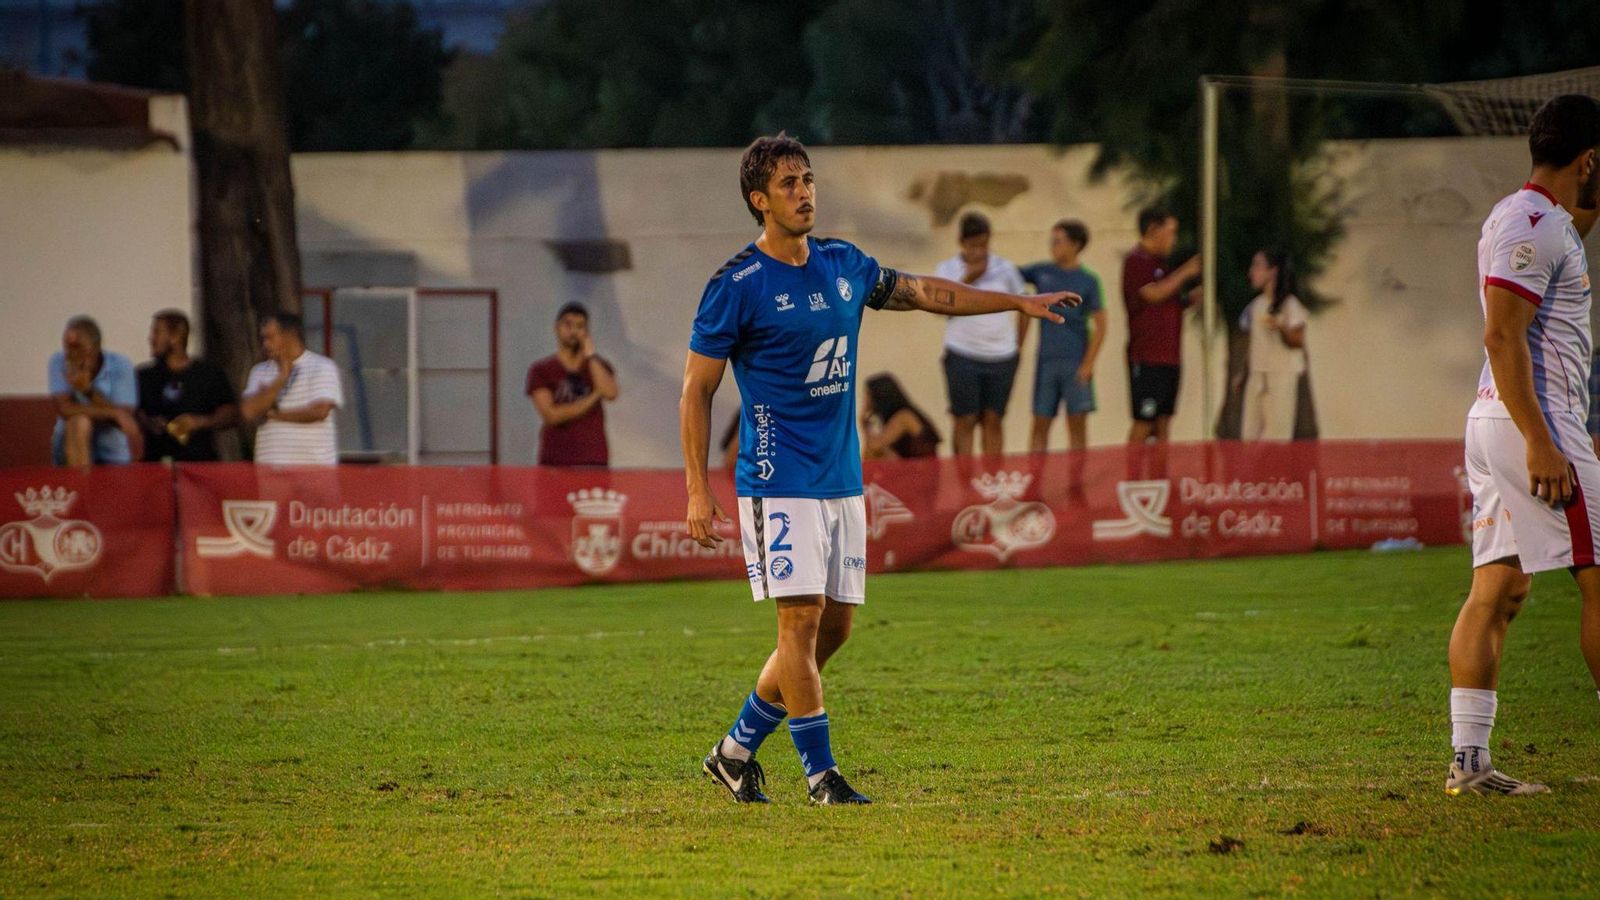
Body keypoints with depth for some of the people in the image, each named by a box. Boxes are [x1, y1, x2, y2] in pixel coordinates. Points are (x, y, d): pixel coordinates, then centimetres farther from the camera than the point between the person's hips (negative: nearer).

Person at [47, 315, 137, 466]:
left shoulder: (120, 366, -8)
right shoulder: (58, 362, -7)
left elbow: (125, 421, -15)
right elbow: (64, 409, -19)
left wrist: (89, 390, -27)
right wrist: (114, 413, -22)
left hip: (112, 455, 1)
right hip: (70, 451, -1)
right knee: (79, 421, -29)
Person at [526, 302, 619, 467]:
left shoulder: (598, 366, 14)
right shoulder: (541, 370, 7)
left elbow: (610, 393, -8)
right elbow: (551, 414, -6)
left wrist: (590, 356, -3)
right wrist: (593, 398, -5)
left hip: (594, 460, 1)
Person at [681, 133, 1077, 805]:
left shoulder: (844, 265, 10)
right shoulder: (737, 285, -9)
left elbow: (922, 293, 26)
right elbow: (697, 390, -6)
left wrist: (1021, 303, 28)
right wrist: (698, 491, -11)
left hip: (842, 480, 7)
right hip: (779, 482, -7)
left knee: (834, 625, 6)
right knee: (802, 618, -11)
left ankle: (736, 751, 18)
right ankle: (820, 774, -5)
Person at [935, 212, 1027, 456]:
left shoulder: (1004, 268, 4)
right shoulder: (946, 269, 0)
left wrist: (1020, 343, 6)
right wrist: (968, 279, -18)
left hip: (1001, 356, 2)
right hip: (963, 356, -2)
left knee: (993, 421, 5)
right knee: (965, 420, -2)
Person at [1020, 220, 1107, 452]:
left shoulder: (1088, 281, -1)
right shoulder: (1041, 272, 7)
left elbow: (1100, 326, -4)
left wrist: (1088, 364, -11)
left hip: (1076, 363, -3)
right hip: (1047, 361, 3)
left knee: (1077, 424, -2)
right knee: (1040, 425, 2)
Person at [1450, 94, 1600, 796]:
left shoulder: (1542, 221, 18)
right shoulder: (1532, 224, -12)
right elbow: (1503, 336, -20)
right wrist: (1541, 445, -24)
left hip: (1498, 422, 10)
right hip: (1534, 420, -10)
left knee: (1500, 587, 6)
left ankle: (1469, 760, 2)